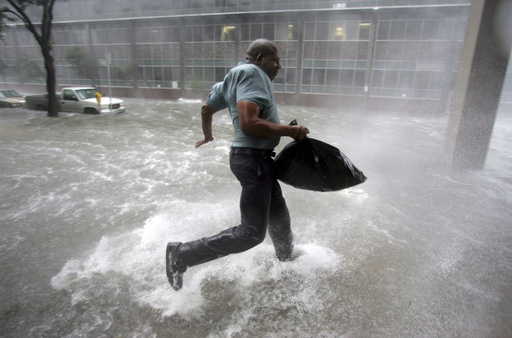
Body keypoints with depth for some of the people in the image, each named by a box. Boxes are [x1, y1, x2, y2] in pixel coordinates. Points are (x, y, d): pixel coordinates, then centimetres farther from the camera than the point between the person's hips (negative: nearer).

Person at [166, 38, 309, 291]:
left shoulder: (234, 78, 18)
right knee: (252, 233, -8)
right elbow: (248, 123, -27)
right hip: (253, 158, -11)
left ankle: (286, 263, 44)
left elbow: (207, 110, 27)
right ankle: (182, 255, 0)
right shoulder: (251, 73, -12)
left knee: (279, 218, 22)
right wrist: (292, 131, -18)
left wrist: (207, 136, 44)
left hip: (259, 159, 11)